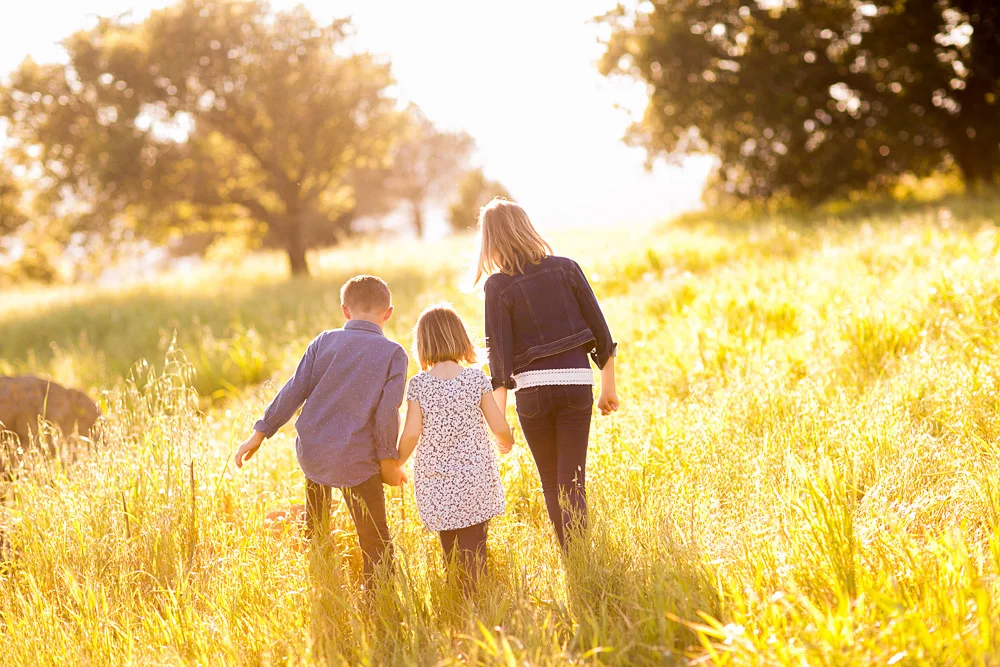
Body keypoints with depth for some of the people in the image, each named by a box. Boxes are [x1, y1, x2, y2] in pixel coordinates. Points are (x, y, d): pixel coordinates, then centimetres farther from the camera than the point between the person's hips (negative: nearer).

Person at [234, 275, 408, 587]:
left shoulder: (323, 342, 4)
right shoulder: (394, 353, -4)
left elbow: (294, 391, 2)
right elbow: (387, 411, -11)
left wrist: (260, 433, 7)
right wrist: (388, 458, -1)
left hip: (312, 452, 4)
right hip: (357, 460, -4)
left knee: (316, 531, 26)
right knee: (375, 538, 5)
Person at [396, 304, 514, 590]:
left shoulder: (418, 384, -6)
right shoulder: (477, 378, -4)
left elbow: (411, 433, -10)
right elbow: (499, 427, -3)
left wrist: (396, 465, 7)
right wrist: (507, 443, 20)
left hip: (436, 484, 0)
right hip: (475, 477, 0)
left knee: (451, 552, 10)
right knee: (474, 551, 2)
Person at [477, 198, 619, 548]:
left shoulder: (498, 286, -4)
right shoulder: (566, 268, 4)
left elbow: (499, 352, -7)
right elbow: (599, 329, 5)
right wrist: (609, 386, 14)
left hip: (531, 389, -1)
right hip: (577, 382, 1)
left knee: (552, 484, 15)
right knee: (573, 482, 4)